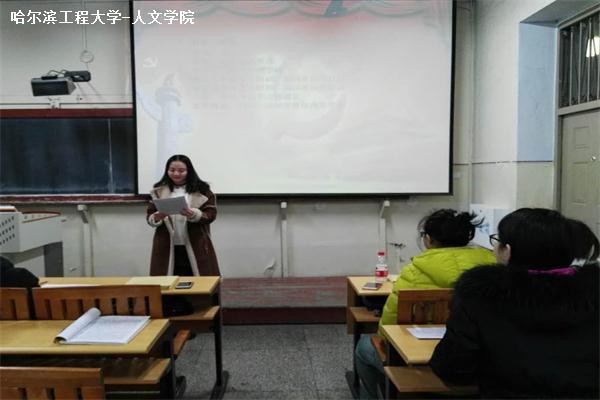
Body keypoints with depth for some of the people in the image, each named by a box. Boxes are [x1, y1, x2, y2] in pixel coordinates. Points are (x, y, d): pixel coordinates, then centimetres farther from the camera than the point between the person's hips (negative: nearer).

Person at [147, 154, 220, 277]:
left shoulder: (201, 190, -1)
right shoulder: (159, 191, 7)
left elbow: (210, 215, -5)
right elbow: (149, 217, 8)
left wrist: (193, 214, -24)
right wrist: (157, 217, -15)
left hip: (195, 247, -2)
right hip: (167, 248, 2)